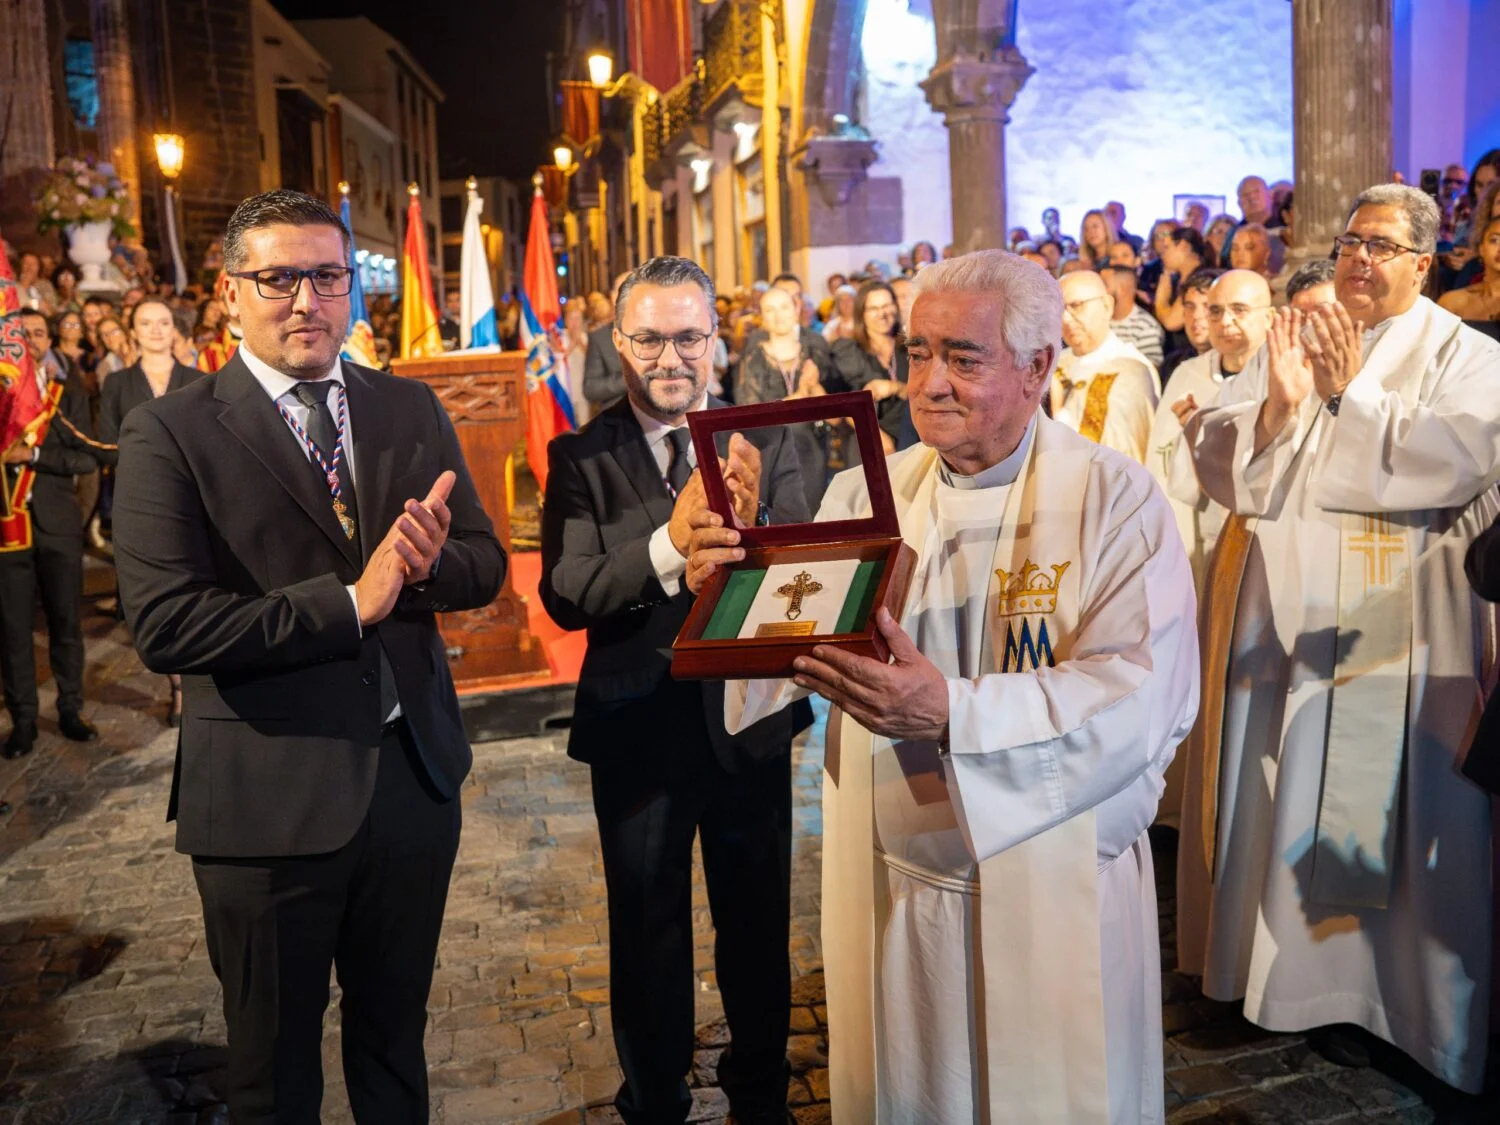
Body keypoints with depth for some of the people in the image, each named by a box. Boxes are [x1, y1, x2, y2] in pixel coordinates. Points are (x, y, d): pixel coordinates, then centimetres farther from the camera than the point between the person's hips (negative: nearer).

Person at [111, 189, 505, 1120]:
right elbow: (164, 625, -19)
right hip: (270, 795, -4)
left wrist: (427, 563, -19)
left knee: (396, 1040, 24)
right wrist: (350, 602, -22)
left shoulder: (412, 410, 5)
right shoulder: (171, 434, -10)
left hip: (414, 775, 4)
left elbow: (485, 564, 4)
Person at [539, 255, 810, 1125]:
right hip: (638, 728, -1)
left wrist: (750, 528, -34)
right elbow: (565, 594, -18)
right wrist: (672, 543, -34)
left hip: (748, 719, 1)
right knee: (648, 933, 16)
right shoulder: (582, 457, -7)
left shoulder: (766, 441, -4)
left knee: (758, 923, 18)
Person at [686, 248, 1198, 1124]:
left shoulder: (1117, 502, -11)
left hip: (1054, 895, -3)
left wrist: (953, 714, -35)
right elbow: (797, 641, -2)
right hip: (888, 882, 3)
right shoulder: (865, 495, 1)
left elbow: (1148, 697, -23)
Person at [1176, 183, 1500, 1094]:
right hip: (1283, 607, 3)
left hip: (1395, 620, -3)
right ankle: (1276, 959, 24)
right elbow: (1215, 457, -1)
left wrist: (1352, 392, -15)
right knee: (1279, 790, 9)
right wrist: (1279, 400, -19)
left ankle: (1370, 987, 17)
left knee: (1380, 805, 1)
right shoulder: (1291, 341, 10)